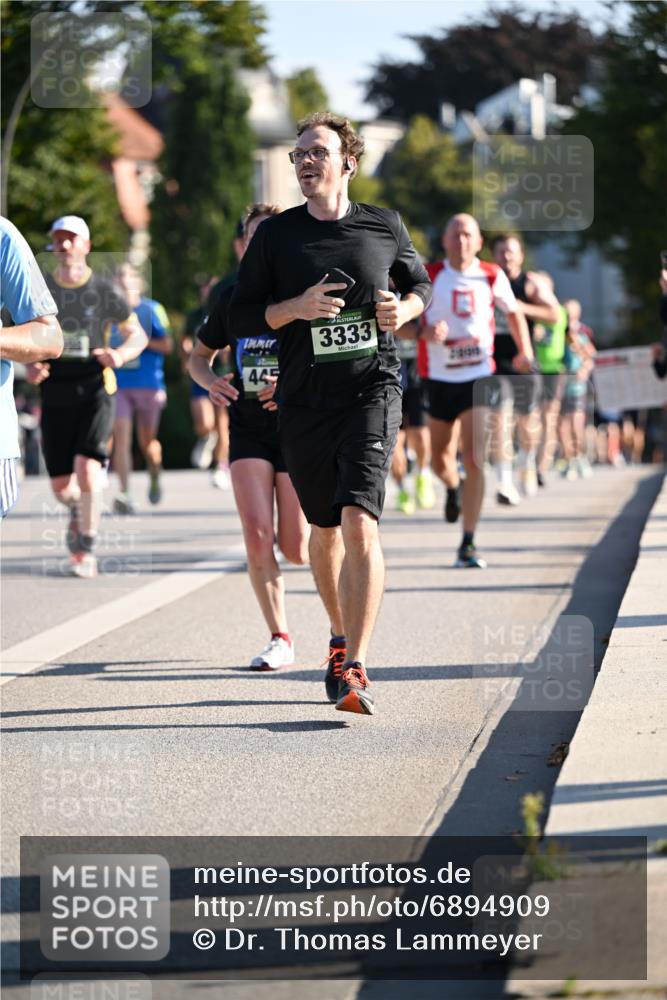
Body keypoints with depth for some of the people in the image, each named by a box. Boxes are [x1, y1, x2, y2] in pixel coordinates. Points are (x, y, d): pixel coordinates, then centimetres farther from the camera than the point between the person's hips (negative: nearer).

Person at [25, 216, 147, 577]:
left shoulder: (103, 290, -1)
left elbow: (138, 335, 7)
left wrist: (120, 354, -15)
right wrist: (31, 366, -7)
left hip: (95, 388, -2)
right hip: (55, 394, 2)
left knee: (87, 468, -20)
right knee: (61, 485, 2)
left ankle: (85, 550, -5)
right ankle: (78, 509, 40)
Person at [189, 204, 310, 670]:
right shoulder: (233, 297, 4)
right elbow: (199, 355, 18)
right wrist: (211, 381, -5)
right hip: (247, 428, 3)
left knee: (295, 550, -2)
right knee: (257, 536, -13)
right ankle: (280, 637, 1)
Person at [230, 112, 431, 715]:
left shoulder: (385, 228, 4)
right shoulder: (276, 235, 3)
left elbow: (420, 285, 20)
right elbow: (241, 317, 3)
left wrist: (403, 310, -2)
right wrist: (295, 308, -15)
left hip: (373, 391, -2)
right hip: (304, 400, 2)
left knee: (360, 521, -18)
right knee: (324, 526, 14)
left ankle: (354, 668, -22)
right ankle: (342, 637, 39)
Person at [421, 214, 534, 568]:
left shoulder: (492, 277, 0)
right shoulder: (428, 277, -4)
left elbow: (513, 313, 18)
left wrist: (525, 351, 9)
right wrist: (426, 332, -21)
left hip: (478, 376, -1)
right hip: (439, 377, 1)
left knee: (473, 459, -14)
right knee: (441, 460, 11)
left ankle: (468, 544, -12)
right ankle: (452, 488, 50)